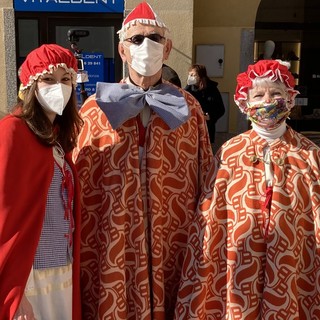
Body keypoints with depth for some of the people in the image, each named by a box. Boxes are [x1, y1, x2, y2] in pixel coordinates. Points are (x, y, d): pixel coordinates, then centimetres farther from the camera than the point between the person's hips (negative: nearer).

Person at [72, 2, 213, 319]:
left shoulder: (189, 108, 2)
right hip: (111, 248, -1)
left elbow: (206, 178, 7)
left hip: (172, 246, 1)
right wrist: (81, 254, 2)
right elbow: (78, 183, 2)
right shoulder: (95, 108, -2)